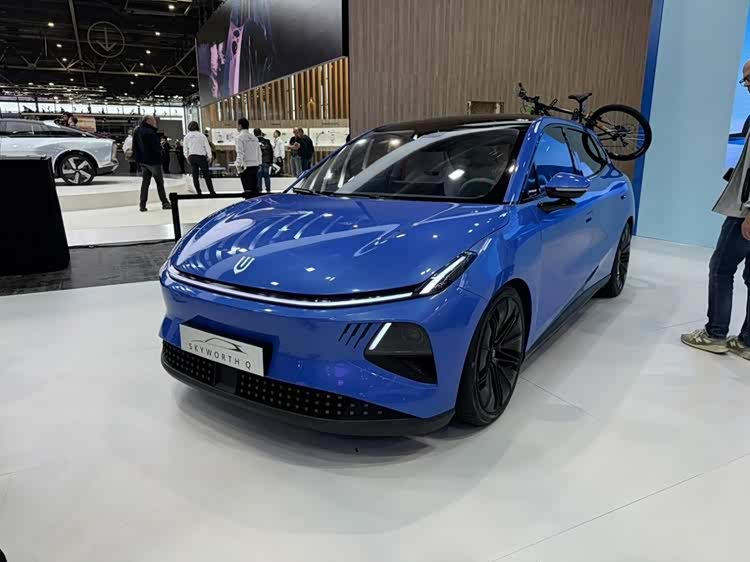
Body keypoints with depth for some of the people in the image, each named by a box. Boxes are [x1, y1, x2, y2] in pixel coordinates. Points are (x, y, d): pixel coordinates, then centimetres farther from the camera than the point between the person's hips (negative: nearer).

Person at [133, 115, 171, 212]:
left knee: (145, 182, 10)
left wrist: (138, 159, 16)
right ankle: (165, 202, 5)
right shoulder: (150, 132, -19)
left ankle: (142, 205, 7)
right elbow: (157, 147, -20)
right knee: (159, 181, 2)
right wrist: (160, 149, 2)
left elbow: (135, 147, 12)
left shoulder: (136, 132, 9)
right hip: (153, 160, -7)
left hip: (143, 160, 7)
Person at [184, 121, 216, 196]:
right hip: (201, 156, -3)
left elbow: (185, 148, 7)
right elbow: (207, 147, -3)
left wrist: (187, 157, 18)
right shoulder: (201, 135, -4)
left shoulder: (187, 136, 4)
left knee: (195, 175, 7)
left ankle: (198, 192, 5)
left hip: (191, 157, 3)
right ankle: (211, 191, 1)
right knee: (206, 175, 2)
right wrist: (210, 156, 4)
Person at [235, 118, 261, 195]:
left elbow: (240, 153, -15)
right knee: (255, 188, 11)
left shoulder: (240, 137, -7)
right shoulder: (254, 137, 11)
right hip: (255, 165, 6)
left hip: (246, 166, -6)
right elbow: (259, 152, 12)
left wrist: (239, 165, -17)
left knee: (248, 189, -6)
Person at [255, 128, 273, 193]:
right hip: (266, 162, 4)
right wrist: (271, 161, 16)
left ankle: (259, 190, 1)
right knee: (267, 176, 8)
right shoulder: (267, 141, 6)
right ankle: (268, 190, 10)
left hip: (258, 162, -4)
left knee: (258, 176, 1)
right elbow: (271, 152, 10)